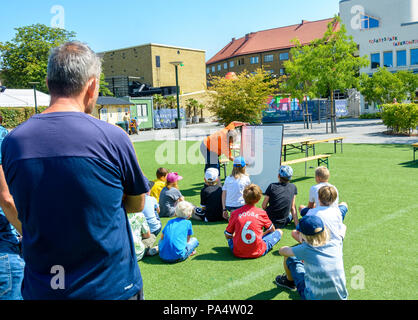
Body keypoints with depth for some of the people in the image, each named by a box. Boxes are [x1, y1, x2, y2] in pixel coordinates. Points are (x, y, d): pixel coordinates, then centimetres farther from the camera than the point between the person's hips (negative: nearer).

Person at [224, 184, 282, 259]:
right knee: (279, 232, 13)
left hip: (238, 253, 2)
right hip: (257, 252, -1)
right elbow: (272, 230, 12)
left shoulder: (235, 213, -8)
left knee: (228, 234, 30)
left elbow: (227, 236, 2)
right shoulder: (262, 213, -8)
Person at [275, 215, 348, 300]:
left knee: (289, 258, 9)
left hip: (314, 298, -4)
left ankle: (290, 281, 38)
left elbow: (282, 251, -3)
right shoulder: (336, 245, -11)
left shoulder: (305, 249, -21)